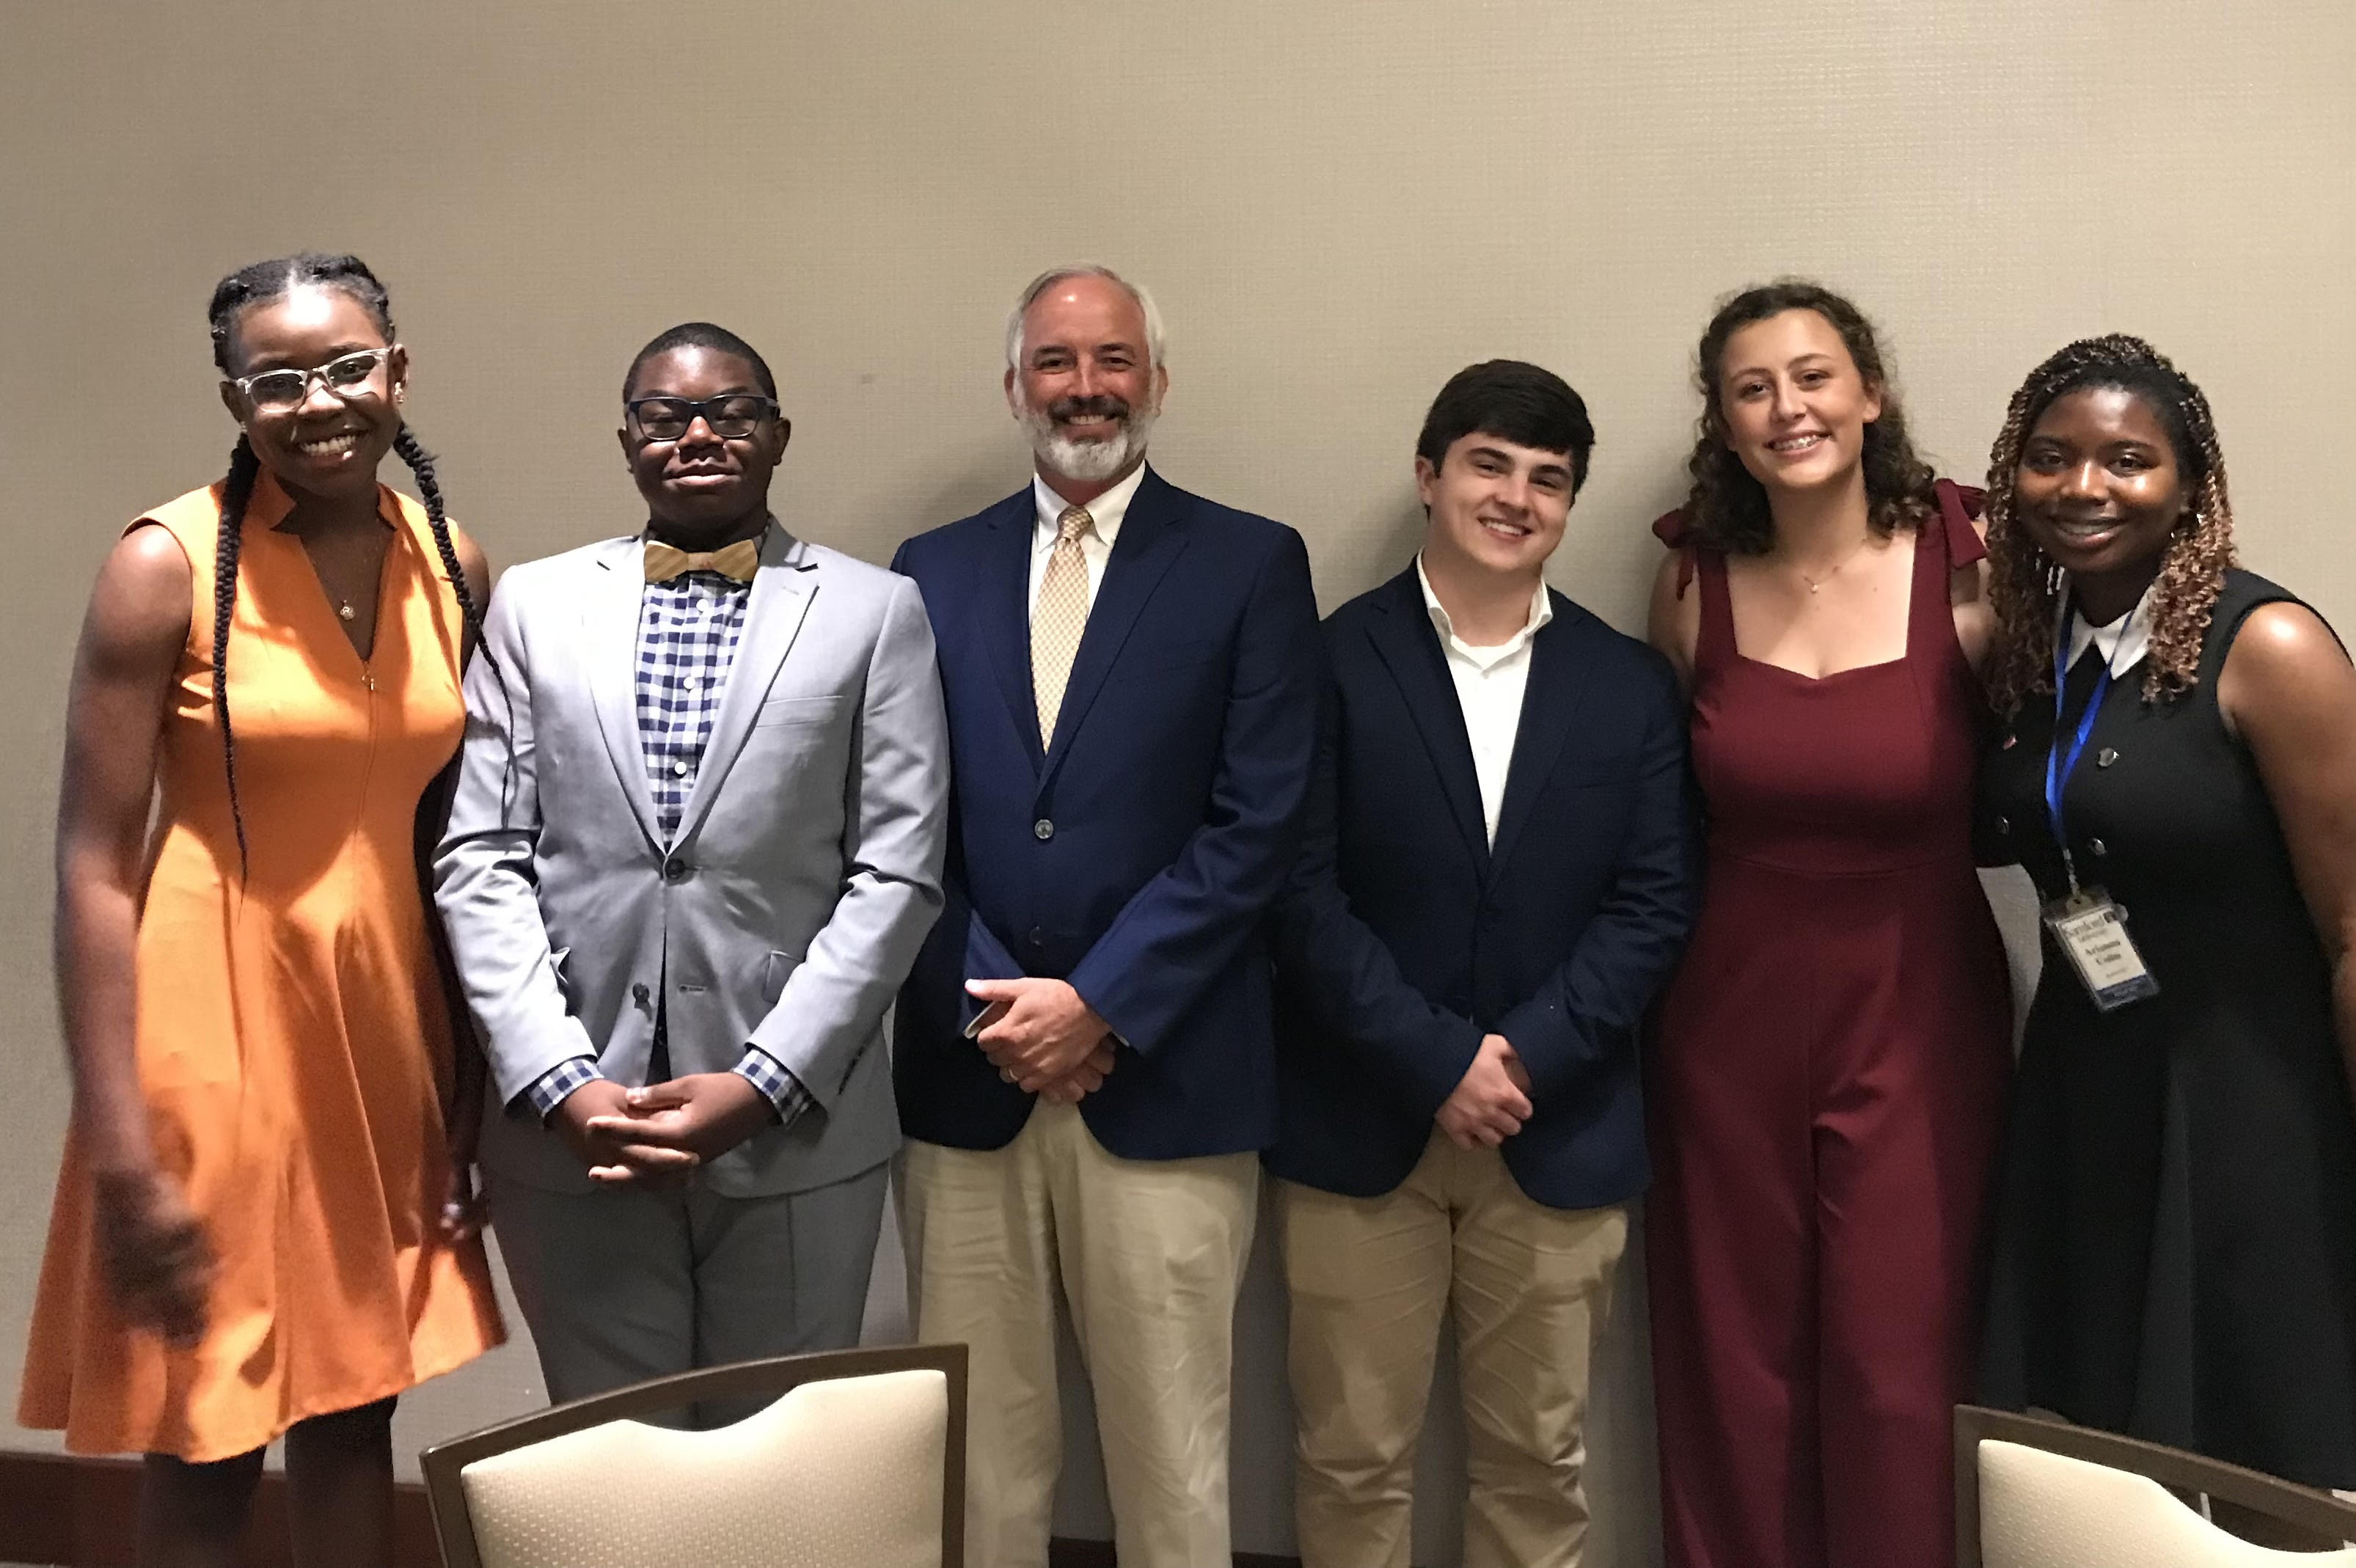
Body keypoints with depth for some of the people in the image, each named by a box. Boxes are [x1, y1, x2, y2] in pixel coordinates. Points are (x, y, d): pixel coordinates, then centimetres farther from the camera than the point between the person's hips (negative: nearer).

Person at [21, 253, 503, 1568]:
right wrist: (122, 1154, -16)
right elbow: (94, 868, -12)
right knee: (208, 1455, 7)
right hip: (215, 1025, -4)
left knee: (355, 1415, 15)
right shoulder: (168, 565, -11)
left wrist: (469, 1092, 9)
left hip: (386, 1025, 4)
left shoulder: (456, 568, 3)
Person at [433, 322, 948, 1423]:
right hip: (570, 1135, 1)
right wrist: (562, 1084, -8)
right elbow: (479, 861, 3)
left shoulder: (875, 612, 4)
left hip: (798, 1136, -1)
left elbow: (896, 874, -2)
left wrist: (764, 1084, -11)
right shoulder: (534, 605, 9)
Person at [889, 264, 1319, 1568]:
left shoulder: (1249, 565, 2)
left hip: (1163, 1083, -2)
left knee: (1171, 1459, 5)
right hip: (969, 1073, 3)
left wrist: (1099, 1002, -11)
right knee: (975, 1453, 10)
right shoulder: (933, 571, 11)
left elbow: (1258, 824, -6)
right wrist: (994, 1008, -7)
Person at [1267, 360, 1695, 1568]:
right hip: (1360, 1126, -2)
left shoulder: (1631, 686, 7)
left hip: (1558, 1133, 2)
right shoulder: (1332, 661, -2)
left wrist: (1525, 1056, -12)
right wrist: (1438, 1063, -15)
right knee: (1352, 1461, 7)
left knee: (1536, 1464, 12)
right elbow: (1302, 891, -8)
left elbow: (1654, 904, 0)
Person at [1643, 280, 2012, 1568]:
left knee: (1898, 1376, 4)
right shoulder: (1694, 582, -1)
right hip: (1728, 1017, 2)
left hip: (1916, 1016, -2)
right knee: (1732, 1371, 12)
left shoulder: (1965, 569, -9)